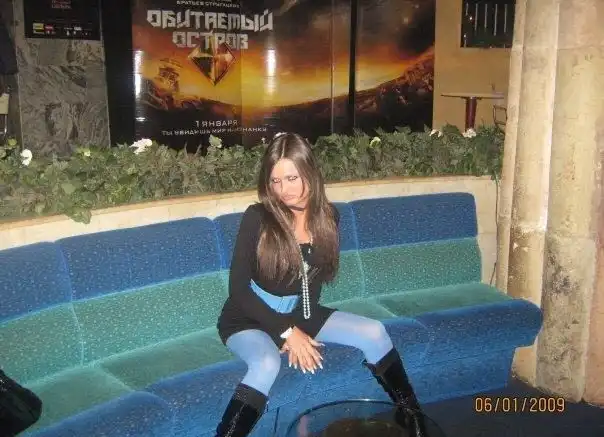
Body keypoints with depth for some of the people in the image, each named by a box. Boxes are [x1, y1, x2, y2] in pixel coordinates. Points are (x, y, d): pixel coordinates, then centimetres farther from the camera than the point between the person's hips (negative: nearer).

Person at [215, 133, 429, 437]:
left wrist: (298, 331, -11)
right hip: (248, 319, -5)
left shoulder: (327, 217, -5)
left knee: (374, 333, -8)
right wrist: (288, 332, -21)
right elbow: (238, 288, -18)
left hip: (298, 314, 5)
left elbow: (314, 281, 2)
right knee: (266, 364, -37)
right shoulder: (257, 218, -19)